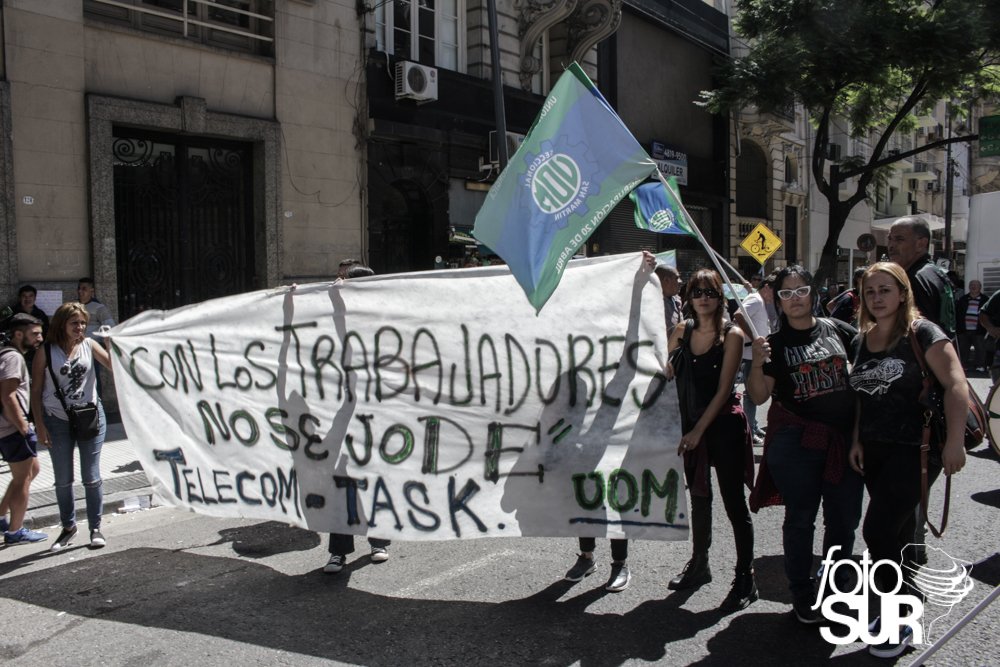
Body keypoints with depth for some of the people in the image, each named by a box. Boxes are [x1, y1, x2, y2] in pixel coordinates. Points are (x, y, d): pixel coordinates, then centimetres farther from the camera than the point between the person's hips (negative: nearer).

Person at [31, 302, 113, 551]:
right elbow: (36, 391, -2)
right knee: (63, 480, 11)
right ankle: (68, 527, 27)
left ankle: (95, 528, 16)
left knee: (92, 478, 5)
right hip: (57, 421, 0)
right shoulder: (46, 351, -4)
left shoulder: (89, 345, 0)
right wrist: (40, 425, -6)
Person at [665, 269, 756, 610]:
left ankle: (745, 578, 11)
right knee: (699, 496, 17)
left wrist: (699, 430, -14)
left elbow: (723, 389, -13)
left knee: (733, 501, -1)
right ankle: (699, 565, 32)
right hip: (691, 424, 5)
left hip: (724, 425, -5)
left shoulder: (731, 334, -10)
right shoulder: (683, 330, 5)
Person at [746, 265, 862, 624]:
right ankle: (802, 594, 20)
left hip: (845, 439, 3)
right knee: (801, 519, 6)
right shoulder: (776, 342, -1)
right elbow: (758, 396, -7)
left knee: (844, 518, 11)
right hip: (796, 442, -3)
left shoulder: (838, 330, 4)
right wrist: (756, 364, -24)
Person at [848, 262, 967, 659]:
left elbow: (955, 384, -16)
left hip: (915, 450, -6)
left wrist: (954, 442, -20)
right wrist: (857, 440, 8)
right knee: (898, 530, 15)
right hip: (874, 451, 6)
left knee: (878, 529, -10)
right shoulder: (862, 340, 9)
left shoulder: (921, 333, -10)